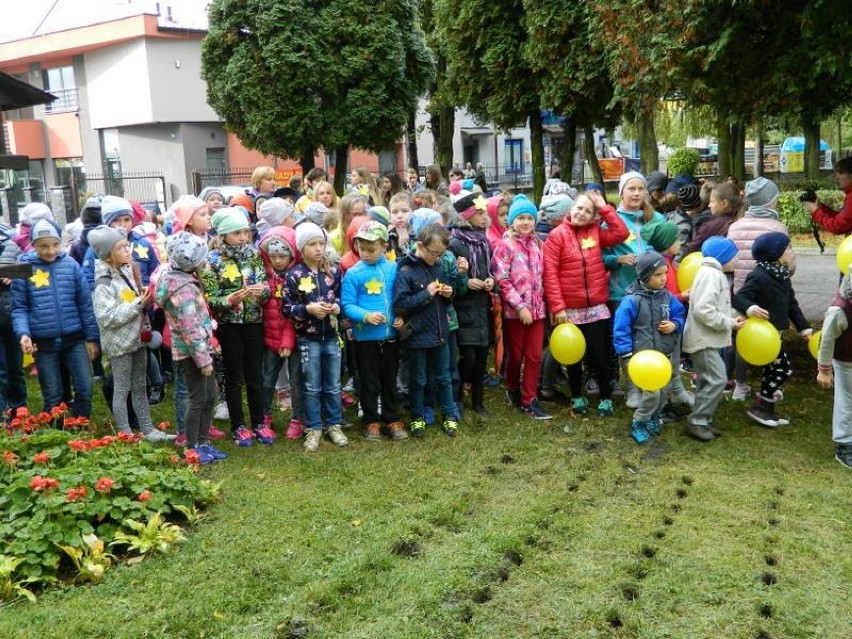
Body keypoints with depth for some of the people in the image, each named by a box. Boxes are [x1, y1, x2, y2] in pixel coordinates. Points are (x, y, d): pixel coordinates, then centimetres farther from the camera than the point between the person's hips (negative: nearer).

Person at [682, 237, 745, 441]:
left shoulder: (715, 274, 16)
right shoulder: (711, 275, -18)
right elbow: (703, 310, -26)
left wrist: (732, 318, 5)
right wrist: (729, 323, -18)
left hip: (708, 339, 11)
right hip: (703, 339, -11)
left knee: (709, 381, 15)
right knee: (717, 379, -11)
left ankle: (703, 421, 22)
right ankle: (696, 421, -3)